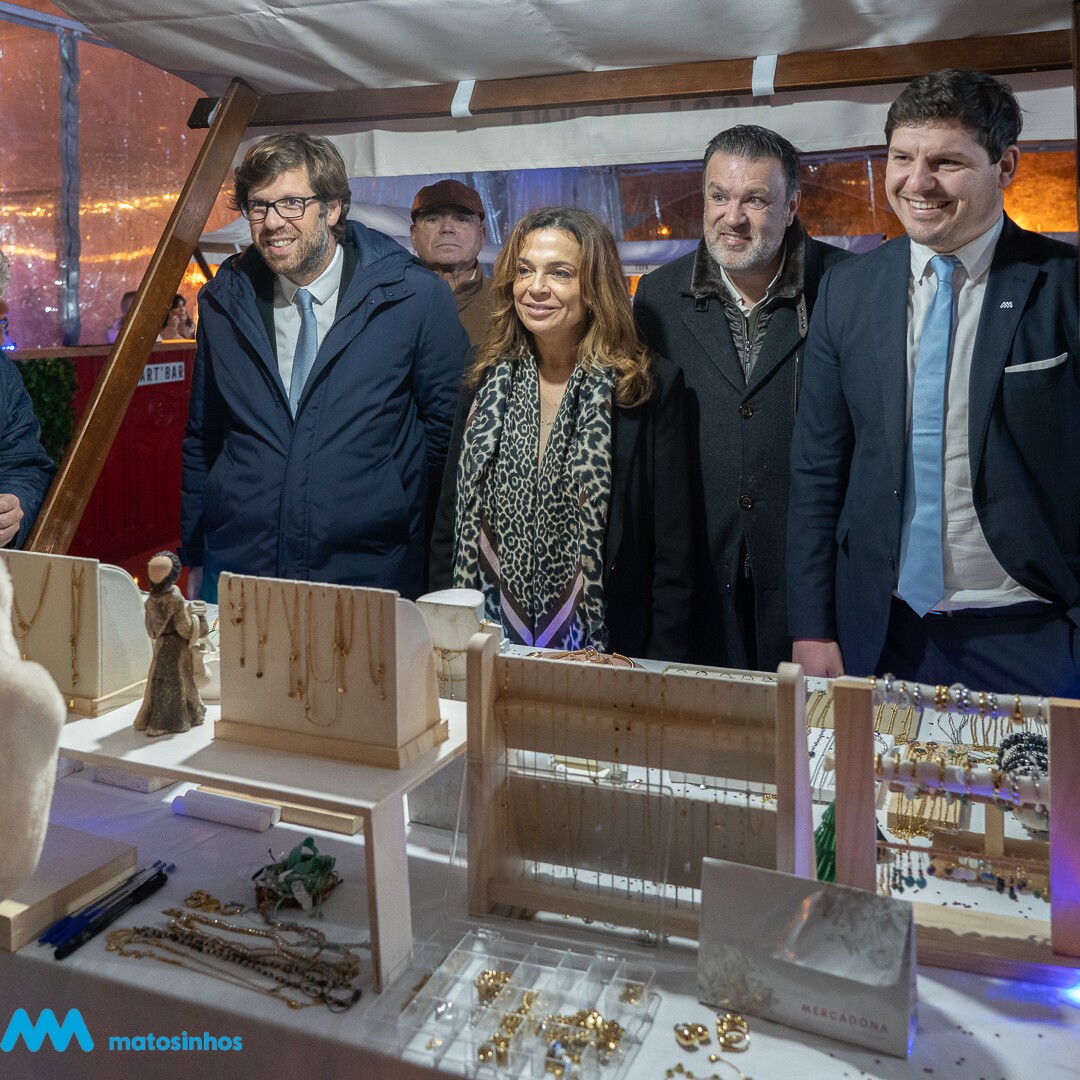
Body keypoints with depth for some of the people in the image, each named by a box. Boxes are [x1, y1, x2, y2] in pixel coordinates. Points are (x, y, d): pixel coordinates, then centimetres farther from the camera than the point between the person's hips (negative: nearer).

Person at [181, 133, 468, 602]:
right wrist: (194, 559, 12)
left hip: (367, 571, -2)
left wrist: (393, 506, -1)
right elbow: (202, 437, 12)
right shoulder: (223, 301, 5)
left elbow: (446, 422, 2)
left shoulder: (417, 298, -6)